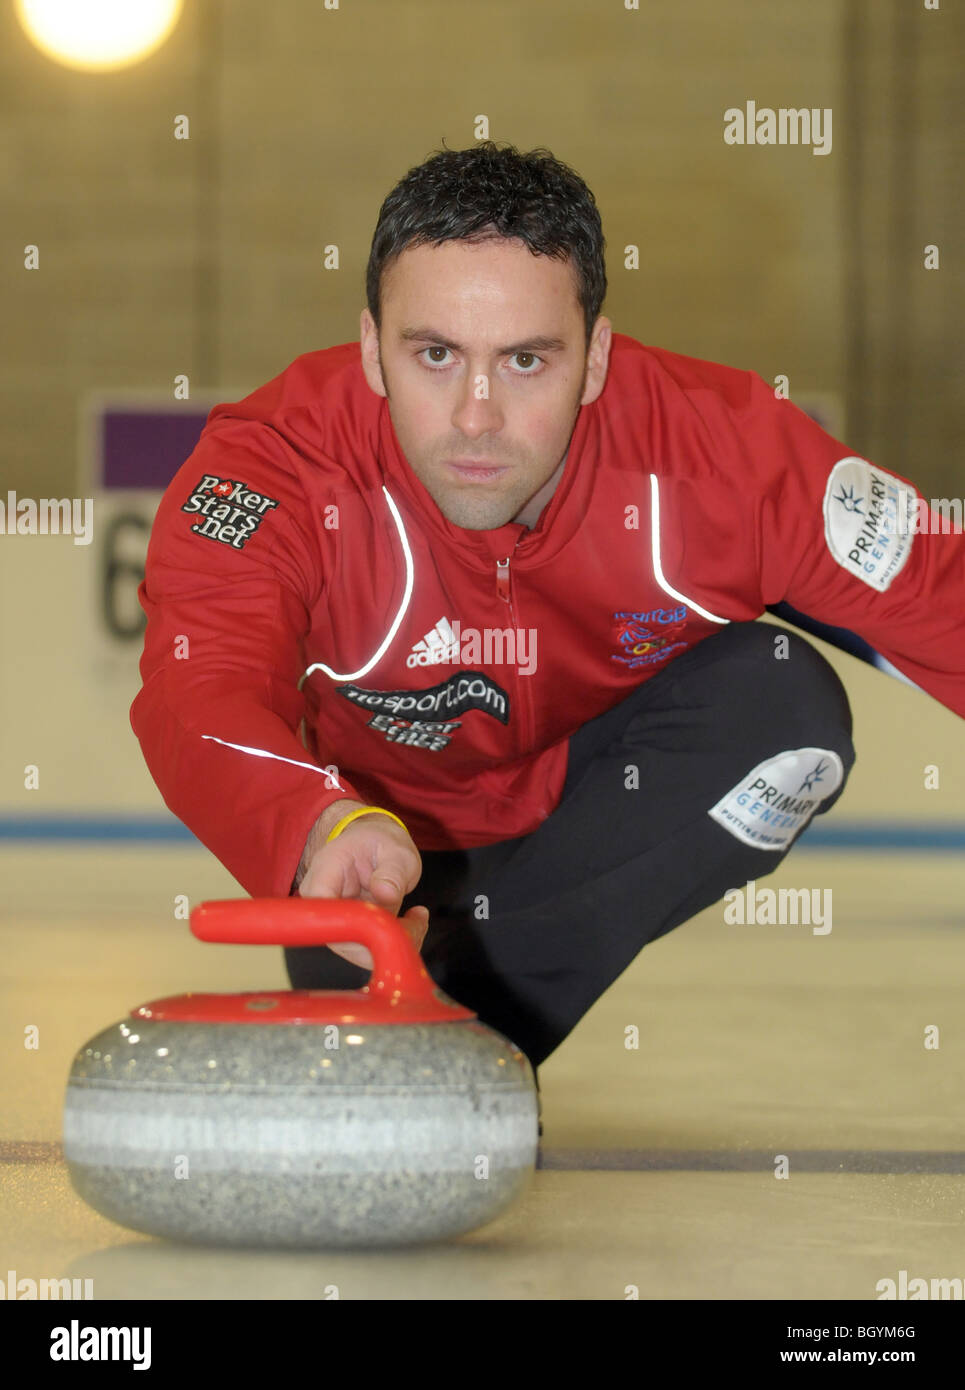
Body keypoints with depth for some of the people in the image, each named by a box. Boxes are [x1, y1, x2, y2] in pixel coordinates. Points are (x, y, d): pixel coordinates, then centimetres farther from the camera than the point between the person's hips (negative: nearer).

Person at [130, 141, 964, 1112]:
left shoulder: (718, 444, -28)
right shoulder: (277, 466, -32)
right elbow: (199, 696, -46)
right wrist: (326, 830, -68)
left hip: (610, 802, 0)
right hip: (395, 834, 0)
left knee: (786, 702, -25)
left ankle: (472, 1029, -24)